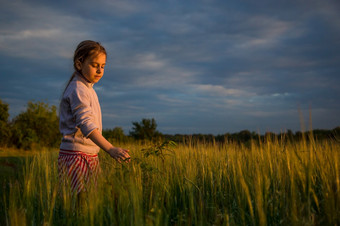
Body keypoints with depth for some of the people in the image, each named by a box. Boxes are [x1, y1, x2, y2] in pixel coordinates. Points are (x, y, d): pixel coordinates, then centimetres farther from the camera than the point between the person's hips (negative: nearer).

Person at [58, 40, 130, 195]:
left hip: (89, 156, 9)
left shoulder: (87, 89, 17)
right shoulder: (77, 89, -14)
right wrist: (110, 149, -41)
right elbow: (86, 123, -28)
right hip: (76, 156, -9)